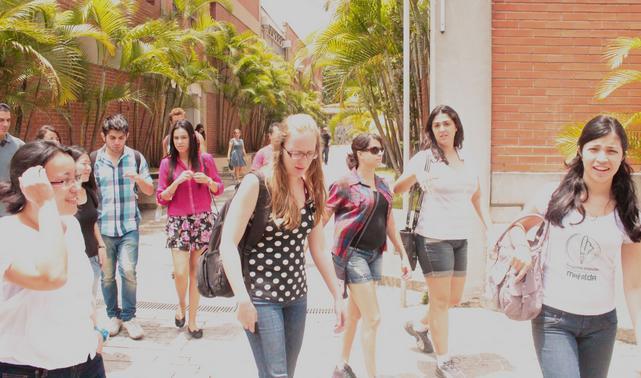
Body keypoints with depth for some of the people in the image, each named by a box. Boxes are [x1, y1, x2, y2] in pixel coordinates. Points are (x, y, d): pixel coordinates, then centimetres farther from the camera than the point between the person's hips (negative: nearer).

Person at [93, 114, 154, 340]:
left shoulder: (136, 157, 3)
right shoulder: (94, 159, 3)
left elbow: (150, 191, 7)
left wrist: (138, 178, -14)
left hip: (129, 225, -1)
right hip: (103, 226, 1)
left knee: (128, 270, -10)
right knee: (107, 274, 6)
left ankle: (129, 316, 8)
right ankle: (113, 315, 24)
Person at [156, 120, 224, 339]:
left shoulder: (205, 160, 2)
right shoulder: (167, 163, 2)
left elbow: (219, 189, 8)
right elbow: (161, 198, 1)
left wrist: (208, 181, -13)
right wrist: (177, 182, -15)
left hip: (203, 220, 0)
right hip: (177, 222, 0)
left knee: (196, 272, 4)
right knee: (180, 272, -9)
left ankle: (192, 321, 17)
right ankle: (181, 305, 23)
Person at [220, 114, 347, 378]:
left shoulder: (312, 190, 5)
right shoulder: (257, 183, -13)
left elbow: (318, 248, 12)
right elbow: (228, 244, -15)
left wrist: (337, 295, 10)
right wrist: (242, 299, -21)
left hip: (297, 296, 6)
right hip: (261, 297, -6)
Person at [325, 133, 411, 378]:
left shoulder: (382, 185, 10)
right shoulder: (344, 185, -10)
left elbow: (389, 222, 16)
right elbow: (321, 220, -8)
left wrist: (403, 255, 15)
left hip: (375, 254, 7)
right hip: (353, 254, -7)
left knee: (355, 313, 17)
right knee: (373, 318, -7)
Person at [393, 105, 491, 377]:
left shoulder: (466, 160, 10)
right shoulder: (425, 157, -7)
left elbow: (476, 196, 21)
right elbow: (397, 189, -9)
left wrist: (488, 225, 14)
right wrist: (413, 176, -27)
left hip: (460, 239, 6)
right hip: (434, 238, -6)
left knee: (454, 298, 16)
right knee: (440, 299, -1)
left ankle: (419, 326, 40)